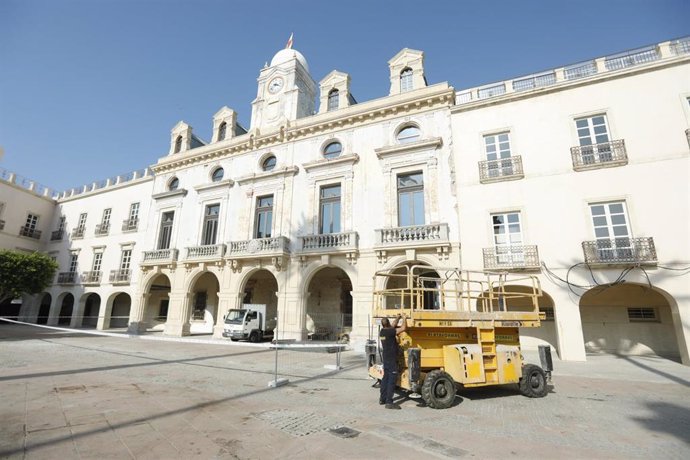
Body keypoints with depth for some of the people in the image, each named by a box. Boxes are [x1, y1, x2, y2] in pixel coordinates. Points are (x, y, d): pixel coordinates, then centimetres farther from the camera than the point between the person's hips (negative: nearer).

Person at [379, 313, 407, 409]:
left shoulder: (382, 331, 7)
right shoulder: (389, 332, -19)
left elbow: (393, 326, 23)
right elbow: (403, 328, -23)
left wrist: (398, 318, 20)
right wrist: (404, 319, -9)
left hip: (386, 358, 9)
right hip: (392, 359, -9)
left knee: (386, 378, 16)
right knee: (392, 379, -5)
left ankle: (382, 399, 24)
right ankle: (389, 402, -4)